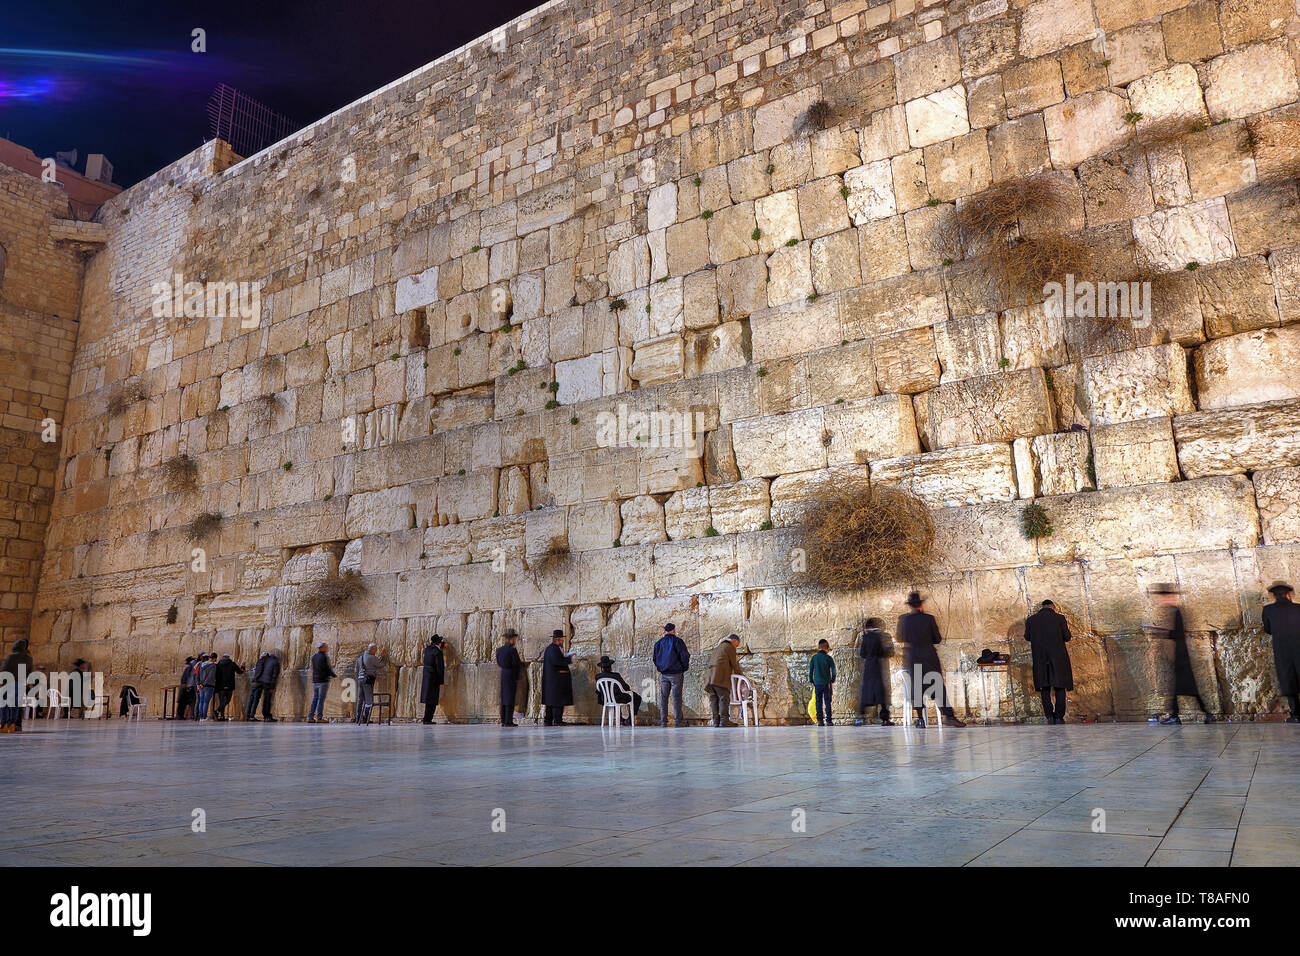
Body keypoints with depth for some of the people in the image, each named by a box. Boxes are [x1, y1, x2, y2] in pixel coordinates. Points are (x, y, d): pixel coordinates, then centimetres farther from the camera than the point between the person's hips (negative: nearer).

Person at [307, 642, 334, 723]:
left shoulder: (314, 657, 13)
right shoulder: (324, 657, -11)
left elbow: (313, 668, 16)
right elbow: (328, 668, -12)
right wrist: (334, 675, 6)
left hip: (315, 681, 7)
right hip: (323, 680, -7)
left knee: (315, 699, 10)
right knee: (321, 699, -6)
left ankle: (310, 717, 8)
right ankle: (319, 717, -7)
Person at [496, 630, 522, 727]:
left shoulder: (500, 649, 9)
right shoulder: (512, 650, -15)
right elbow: (517, 664, -17)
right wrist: (522, 665, 3)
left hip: (503, 674, 7)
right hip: (511, 675, -7)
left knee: (504, 698, 11)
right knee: (510, 698, -4)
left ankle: (503, 721, 13)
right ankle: (508, 721, -5)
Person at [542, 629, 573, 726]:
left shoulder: (549, 648, 17)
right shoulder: (554, 649, -16)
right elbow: (556, 661, -27)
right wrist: (568, 658, -14)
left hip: (551, 678, 11)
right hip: (557, 677, -11)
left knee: (551, 699, 13)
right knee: (558, 700, -8)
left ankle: (548, 720, 16)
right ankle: (557, 721, -8)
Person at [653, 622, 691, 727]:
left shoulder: (658, 643, 9)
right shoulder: (677, 641, -6)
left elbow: (655, 659, 15)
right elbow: (684, 656, -9)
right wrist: (685, 668, 6)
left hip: (663, 674, 4)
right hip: (676, 674, -4)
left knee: (663, 697, 8)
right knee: (676, 698, -1)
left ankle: (663, 721, 5)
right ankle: (677, 722, -4)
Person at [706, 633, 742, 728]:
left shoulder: (717, 648, 29)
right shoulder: (730, 647, 4)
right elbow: (734, 664, 2)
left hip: (711, 677, 8)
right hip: (721, 678, -8)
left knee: (714, 699, 5)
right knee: (724, 698, -10)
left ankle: (716, 721, 2)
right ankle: (724, 721, -16)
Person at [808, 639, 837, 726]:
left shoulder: (813, 658, 1)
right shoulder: (829, 658, -4)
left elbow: (810, 670, 1)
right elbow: (833, 671, -4)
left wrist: (811, 681, 11)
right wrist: (832, 681, 9)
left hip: (817, 683, 1)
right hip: (827, 683, -1)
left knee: (818, 702, 6)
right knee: (827, 702, 4)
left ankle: (820, 721, 3)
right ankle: (828, 721, 2)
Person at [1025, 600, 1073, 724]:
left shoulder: (1031, 620, 0)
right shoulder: (1060, 618, -5)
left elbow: (1027, 637, 9)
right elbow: (1067, 638, -2)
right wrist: (1067, 629, 19)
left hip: (1040, 658, 1)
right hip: (1058, 657, -1)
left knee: (1044, 687, 9)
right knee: (1060, 687, 8)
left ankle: (1049, 716, 2)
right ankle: (1059, 716, 4)